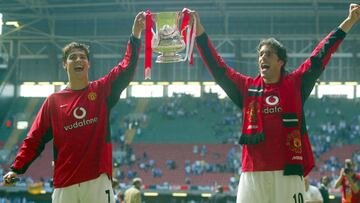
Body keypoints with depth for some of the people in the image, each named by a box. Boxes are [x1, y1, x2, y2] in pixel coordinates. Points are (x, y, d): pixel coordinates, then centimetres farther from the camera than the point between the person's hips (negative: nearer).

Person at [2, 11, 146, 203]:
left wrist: (135, 35, -15)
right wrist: (16, 169, -2)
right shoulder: (53, 101, 10)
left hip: (98, 181, -1)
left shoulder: (102, 90, 8)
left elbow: (127, 68, -4)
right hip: (64, 184, 1)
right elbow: (35, 138, 7)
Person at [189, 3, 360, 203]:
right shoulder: (247, 87, 14)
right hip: (252, 172, 1)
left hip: (288, 171, -1)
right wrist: (199, 32, 4)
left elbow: (319, 58, 9)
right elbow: (217, 67, 11)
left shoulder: (295, 85, 10)